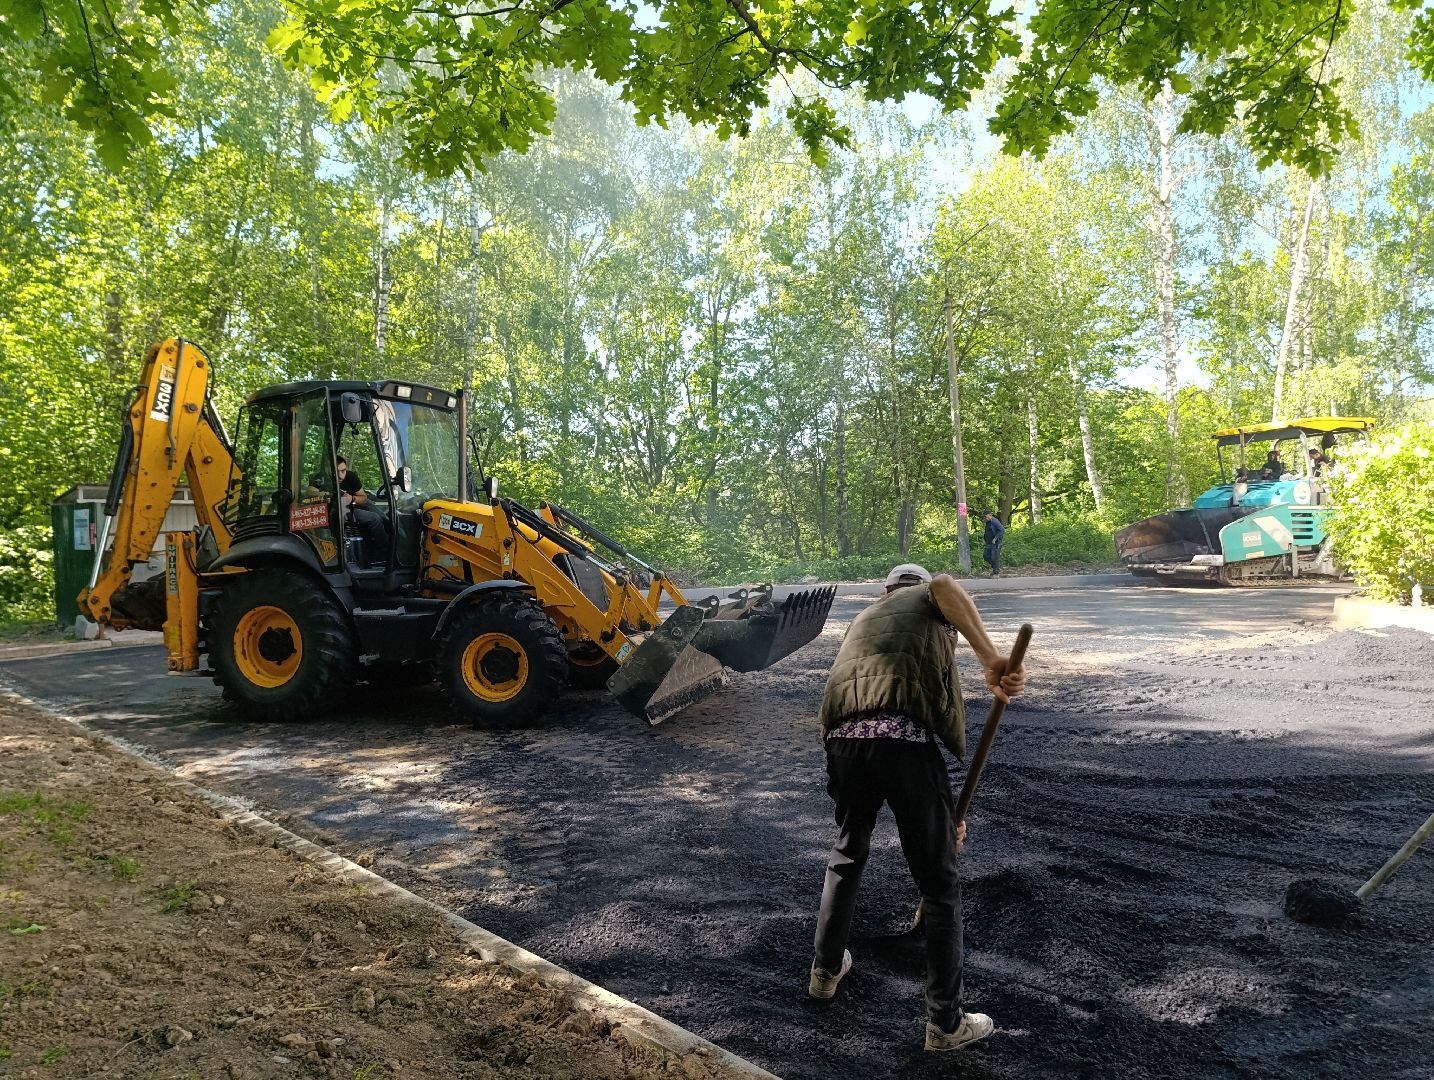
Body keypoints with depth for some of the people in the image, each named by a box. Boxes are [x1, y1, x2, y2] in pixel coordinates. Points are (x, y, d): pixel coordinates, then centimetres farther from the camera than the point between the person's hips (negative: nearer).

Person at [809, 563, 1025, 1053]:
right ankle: (945, 1023, 22)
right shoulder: (928, 599, 21)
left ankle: (825, 970, 45)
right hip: (905, 741, -5)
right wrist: (991, 660, -14)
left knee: (847, 855, 30)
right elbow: (946, 585, -10)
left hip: (844, 741, 5)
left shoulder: (863, 619, 35)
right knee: (939, 886, 11)